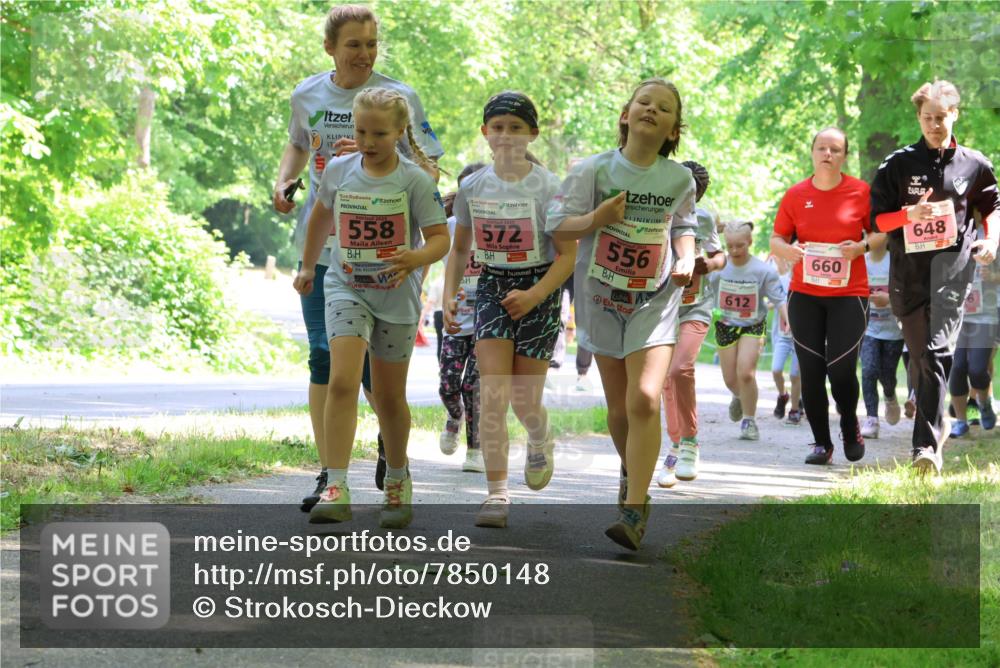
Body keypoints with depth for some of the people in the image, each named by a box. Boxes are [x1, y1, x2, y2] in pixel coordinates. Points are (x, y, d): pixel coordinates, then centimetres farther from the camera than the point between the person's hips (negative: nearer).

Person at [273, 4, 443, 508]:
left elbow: (428, 169, -7)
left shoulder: (399, 97, -5)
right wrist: (283, 182, 7)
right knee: (323, 357, 1)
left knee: (371, 361, -4)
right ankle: (328, 474, 7)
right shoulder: (306, 96, 7)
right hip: (319, 245, 3)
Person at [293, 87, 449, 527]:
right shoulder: (338, 171, 0)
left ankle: (397, 482, 35)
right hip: (347, 289, 1)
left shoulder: (414, 180, -9)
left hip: (397, 296, -1)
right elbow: (321, 215, 19)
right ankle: (336, 490, -23)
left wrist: (416, 259, -31)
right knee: (342, 382, -19)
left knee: (389, 396, 11)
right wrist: (308, 267, 29)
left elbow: (440, 238, -9)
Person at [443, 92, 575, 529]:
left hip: (539, 290, -2)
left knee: (524, 399, 0)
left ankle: (541, 441, 38)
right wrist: (449, 295, 1)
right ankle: (496, 494, -9)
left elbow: (567, 254, -8)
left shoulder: (547, 187, -9)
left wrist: (534, 295, -21)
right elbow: (460, 248, 14)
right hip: (491, 288, 2)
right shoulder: (473, 187, 1)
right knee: (492, 395, -11)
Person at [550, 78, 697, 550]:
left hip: (655, 300, -1)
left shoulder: (680, 179, -1)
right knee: (619, 407, 9)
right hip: (602, 298, 1)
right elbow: (558, 225, -4)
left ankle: (634, 510, -17)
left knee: (645, 400, -18)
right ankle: (631, 472, 41)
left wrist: (686, 259, -2)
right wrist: (595, 219, -23)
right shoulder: (595, 170, -7)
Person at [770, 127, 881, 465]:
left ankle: (850, 426, 21)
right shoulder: (796, 195, 4)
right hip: (805, 294, 2)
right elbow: (776, 238, 9)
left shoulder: (861, 192, -1)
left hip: (849, 293, -2)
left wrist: (862, 246, -15)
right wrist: (788, 250, -13)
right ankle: (821, 443, 13)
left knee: (841, 369, -9)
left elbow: (882, 232, 5)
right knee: (811, 371, 1)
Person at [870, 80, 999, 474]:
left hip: (952, 267, -2)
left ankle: (927, 444, -21)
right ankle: (936, 422, 31)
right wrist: (909, 214, -13)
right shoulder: (898, 164, 6)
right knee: (919, 355, 9)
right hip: (908, 269, 2)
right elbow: (876, 219, 6)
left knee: (937, 352, -16)